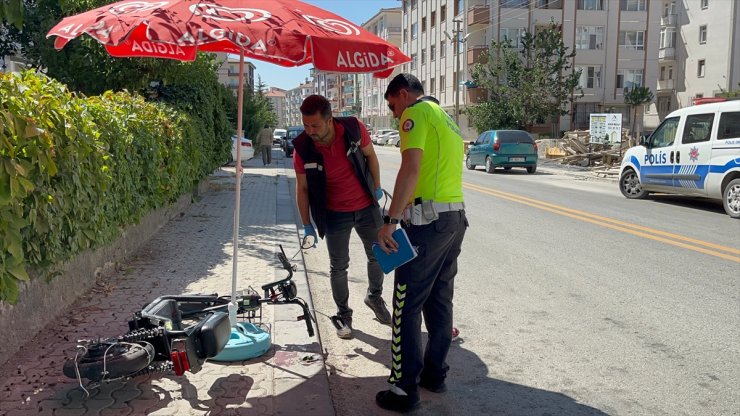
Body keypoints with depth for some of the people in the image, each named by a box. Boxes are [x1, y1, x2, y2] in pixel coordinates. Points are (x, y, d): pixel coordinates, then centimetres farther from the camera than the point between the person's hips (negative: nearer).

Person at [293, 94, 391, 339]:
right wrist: (307, 225, -7)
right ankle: (343, 314, 23)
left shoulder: (354, 128, -20)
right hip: (335, 214, -1)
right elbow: (302, 188, -9)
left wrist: (377, 187, 6)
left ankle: (375, 296, 40)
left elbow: (370, 156, 0)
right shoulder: (302, 147, -20)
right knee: (339, 266, 5)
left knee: (378, 256, 14)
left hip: (366, 207, 2)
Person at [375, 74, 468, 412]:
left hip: (427, 219, -9)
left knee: (407, 305, -4)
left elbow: (411, 169, -20)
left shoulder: (416, 112, -6)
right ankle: (435, 373, 26)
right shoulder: (446, 118, 22)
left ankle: (404, 389, 2)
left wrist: (390, 221, -22)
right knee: (439, 300, 16)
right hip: (456, 217, 10)